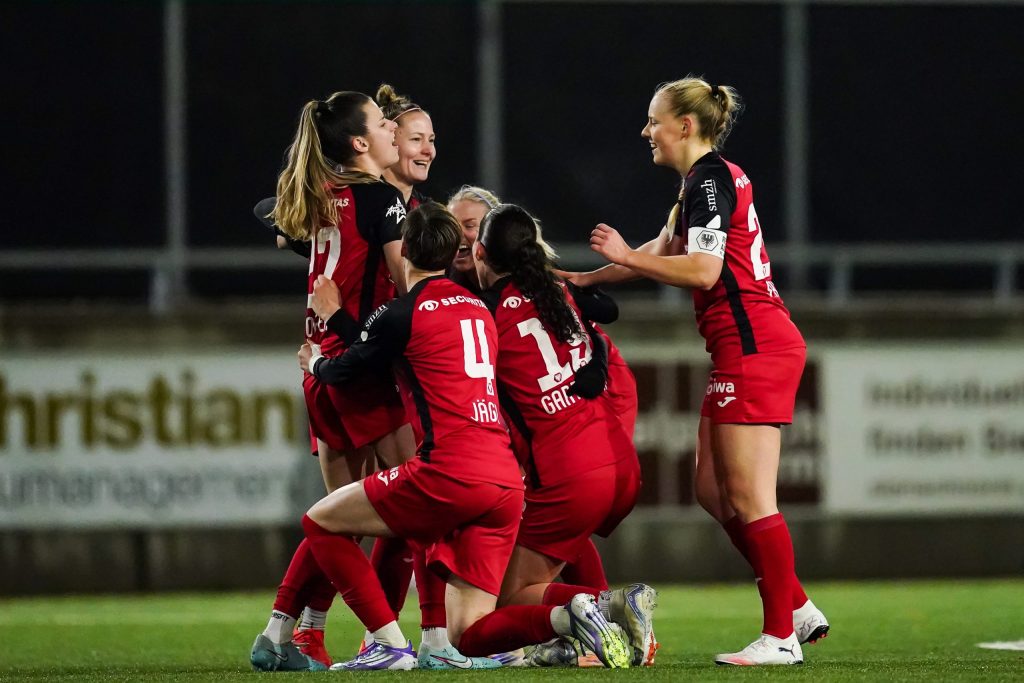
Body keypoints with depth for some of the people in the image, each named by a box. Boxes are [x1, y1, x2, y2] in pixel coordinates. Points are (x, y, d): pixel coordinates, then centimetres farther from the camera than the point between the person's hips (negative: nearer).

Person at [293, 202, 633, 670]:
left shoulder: (403, 313, -1)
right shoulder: (478, 307, 21)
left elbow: (343, 372, 13)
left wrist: (316, 363, 37)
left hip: (450, 474, -7)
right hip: (507, 481, 7)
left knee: (321, 522, 11)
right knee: (468, 635, 8)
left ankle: (390, 644, -1)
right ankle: (571, 617, -18)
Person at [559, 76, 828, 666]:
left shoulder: (710, 179, -11)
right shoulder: (707, 181, 20)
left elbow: (703, 269, -21)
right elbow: (664, 253, 30)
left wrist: (626, 256, -13)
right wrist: (583, 280, 30)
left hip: (754, 346, -10)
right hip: (746, 350, 10)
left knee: (747, 497, -9)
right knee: (713, 490, 11)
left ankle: (781, 636, -7)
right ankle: (798, 608, 14)